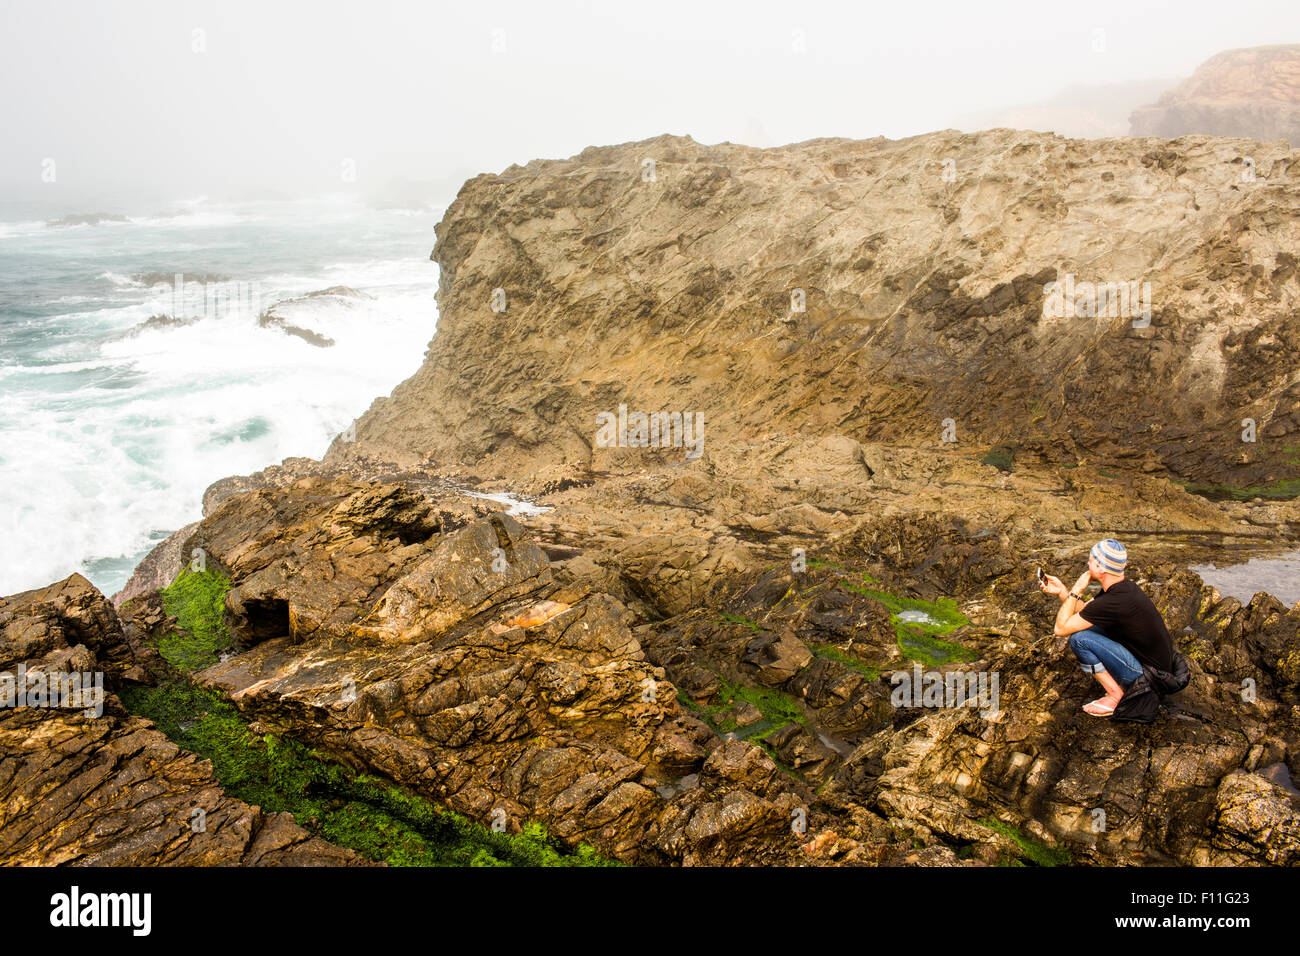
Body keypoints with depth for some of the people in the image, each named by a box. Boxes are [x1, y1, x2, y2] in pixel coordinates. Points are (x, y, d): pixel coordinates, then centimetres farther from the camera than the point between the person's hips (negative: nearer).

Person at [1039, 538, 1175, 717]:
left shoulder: (1114, 602, -28)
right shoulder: (1124, 587, 0)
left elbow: (1060, 629, -20)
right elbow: (1084, 611, 16)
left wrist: (1076, 590, -13)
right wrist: (1061, 590, 6)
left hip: (1148, 674, -9)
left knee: (1079, 638, -17)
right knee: (1087, 626, 15)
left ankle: (1116, 696, -5)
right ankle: (1122, 686, 12)